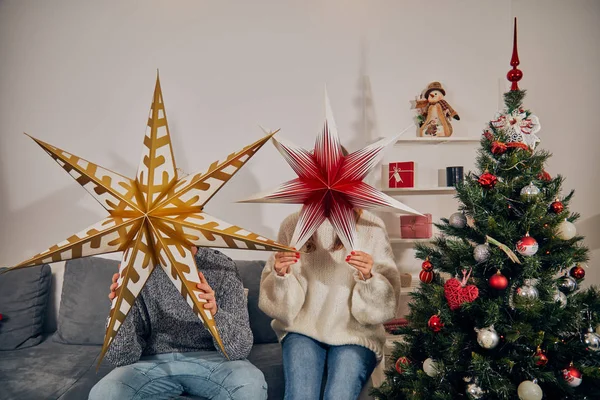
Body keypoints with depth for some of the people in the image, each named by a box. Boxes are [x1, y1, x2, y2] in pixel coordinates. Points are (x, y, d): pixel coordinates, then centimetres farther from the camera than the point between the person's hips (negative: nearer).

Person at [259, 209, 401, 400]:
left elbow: (386, 304, -7)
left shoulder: (371, 227, -8)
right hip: (303, 329, 1)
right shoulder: (293, 225, -4)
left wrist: (368, 278, -27)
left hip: (355, 333, -1)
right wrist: (280, 275, -20)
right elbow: (280, 305, 0)